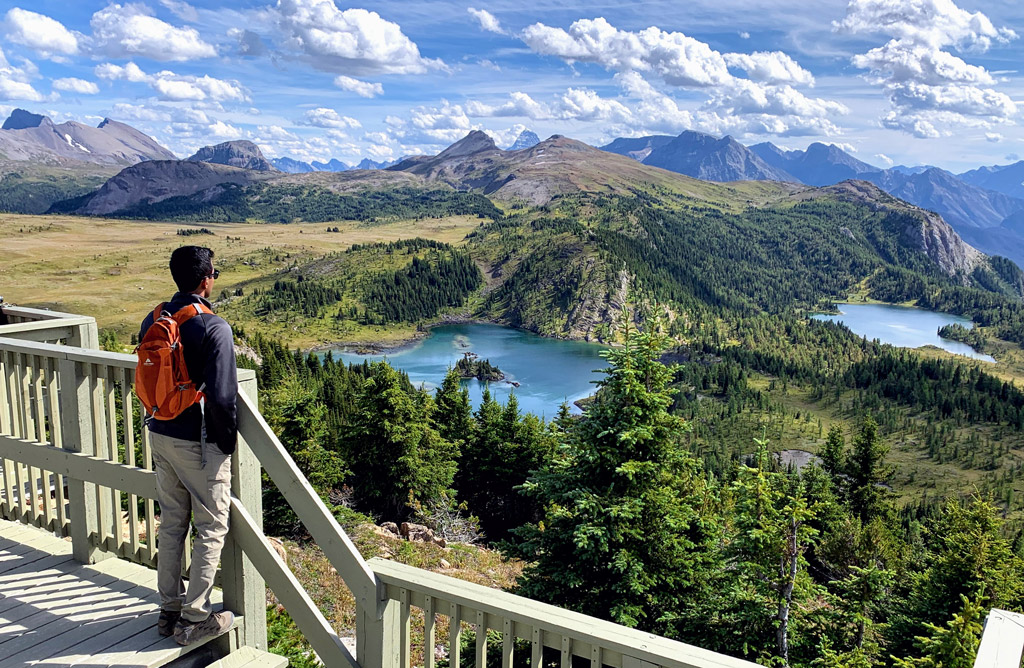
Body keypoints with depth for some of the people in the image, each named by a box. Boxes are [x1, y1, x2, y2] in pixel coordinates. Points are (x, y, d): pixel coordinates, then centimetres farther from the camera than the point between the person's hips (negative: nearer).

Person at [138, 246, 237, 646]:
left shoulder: (152, 322, 3)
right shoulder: (214, 329, -20)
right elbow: (221, 396, -23)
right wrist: (228, 441, -9)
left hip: (160, 434, 8)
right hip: (200, 443, -7)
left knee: (171, 523, 18)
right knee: (211, 529, 6)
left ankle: (169, 609, 30)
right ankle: (195, 619, 14)